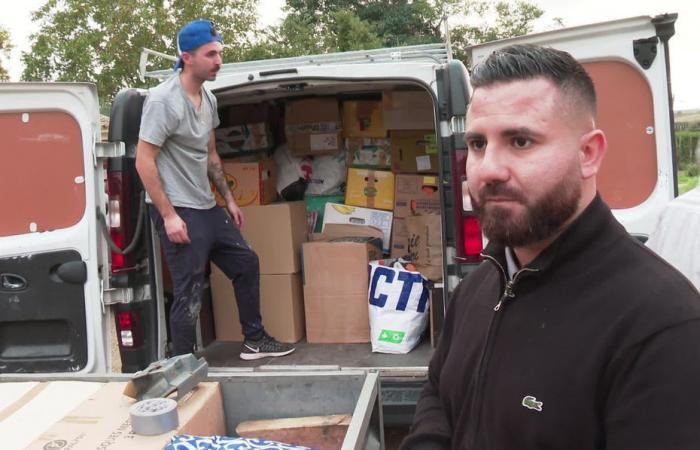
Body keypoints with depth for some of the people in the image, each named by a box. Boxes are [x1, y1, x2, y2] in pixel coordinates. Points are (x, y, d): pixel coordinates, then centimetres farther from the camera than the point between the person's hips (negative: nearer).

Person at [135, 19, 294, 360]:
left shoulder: (208, 98, 9)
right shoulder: (163, 99, -17)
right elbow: (144, 162, -18)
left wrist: (228, 199, 19)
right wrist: (168, 215, -21)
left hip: (207, 207, 9)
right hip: (178, 211, -9)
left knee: (246, 262, 15)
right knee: (189, 293, -4)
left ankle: (254, 340, 30)